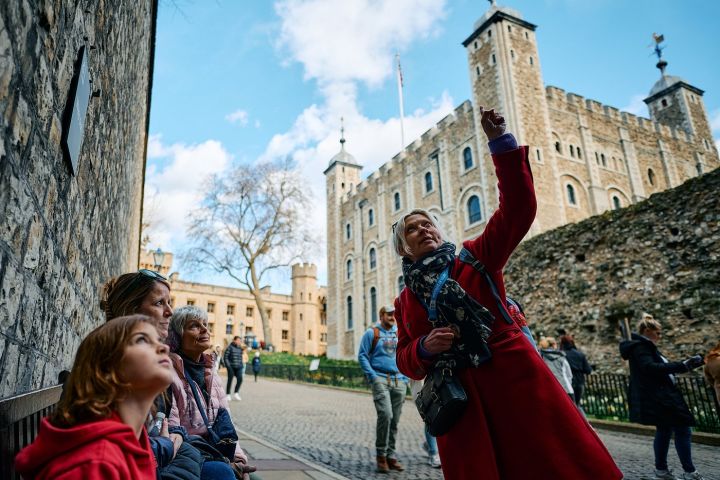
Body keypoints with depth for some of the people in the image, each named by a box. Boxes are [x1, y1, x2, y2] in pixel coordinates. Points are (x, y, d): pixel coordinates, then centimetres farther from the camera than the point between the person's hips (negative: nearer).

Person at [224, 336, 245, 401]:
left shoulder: (240, 348, 13)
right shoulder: (230, 347, -6)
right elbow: (225, 357, -8)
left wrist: (241, 365, 14)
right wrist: (228, 365, -15)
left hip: (238, 368, 5)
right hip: (231, 367, -5)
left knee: (240, 379, -8)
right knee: (230, 380, 2)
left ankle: (236, 393, 8)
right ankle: (228, 395, 14)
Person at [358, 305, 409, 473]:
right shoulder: (371, 333, 3)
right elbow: (362, 356, 0)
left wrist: (405, 378, 9)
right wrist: (372, 376, -9)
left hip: (399, 381, 4)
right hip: (381, 380, -4)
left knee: (394, 420, 6)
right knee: (385, 414, -17)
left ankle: (390, 456, 18)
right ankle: (381, 455, -2)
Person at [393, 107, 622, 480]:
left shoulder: (476, 258, 4)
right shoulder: (405, 302, 11)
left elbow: (517, 208, -7)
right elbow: (405, 360, 13)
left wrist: (501, 143, -14)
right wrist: (424, 348, -10)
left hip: (517, 379, -2)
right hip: (460, 401, 2)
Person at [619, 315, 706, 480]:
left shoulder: (643, 346, 17)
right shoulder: (640, 346, -15)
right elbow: (651, 367, -29)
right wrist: (682, 365, -32)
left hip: (660, 396, 11)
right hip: (658, 397, -11)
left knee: (664, 430, 14)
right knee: (682, 430, -7)